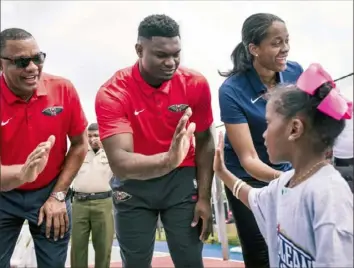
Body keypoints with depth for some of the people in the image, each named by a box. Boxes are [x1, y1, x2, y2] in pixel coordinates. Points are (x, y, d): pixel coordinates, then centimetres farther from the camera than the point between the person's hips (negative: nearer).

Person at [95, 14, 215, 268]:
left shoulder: (196, 84, -13)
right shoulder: (112, 93, -21)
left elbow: (204, 142, 0)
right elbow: (119, 163, -31)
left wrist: (204, 197, -6)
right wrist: (166, 160, -50)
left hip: (182, 179, 1)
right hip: (134, 184, -1)